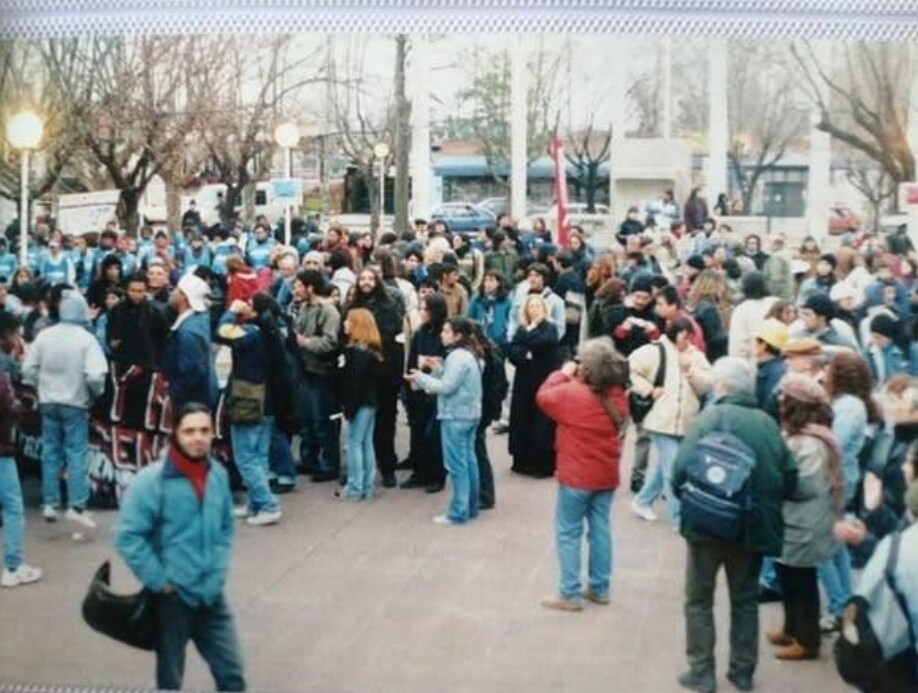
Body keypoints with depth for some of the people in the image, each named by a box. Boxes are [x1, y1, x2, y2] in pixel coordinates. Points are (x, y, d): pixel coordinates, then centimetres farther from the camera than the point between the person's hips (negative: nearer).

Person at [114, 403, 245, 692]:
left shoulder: (218, 475, 0)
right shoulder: (151, 480, -18)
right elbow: (127, 537, -17)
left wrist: (218, 573, 3)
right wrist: (159, 581, -14)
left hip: (212, 596, 5)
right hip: (172, 598, -4)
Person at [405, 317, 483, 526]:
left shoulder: (457, 357, -18)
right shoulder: (469, 355, 13)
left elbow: (447, 387, -20)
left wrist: (420, 378, -10)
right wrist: (438, 369, 7)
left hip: (456, 417, -10)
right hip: (469, 414, 10)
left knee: (457, 465, -5)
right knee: (469, 461, 13)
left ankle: (458, 512, -2)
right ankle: (471, 507, 19)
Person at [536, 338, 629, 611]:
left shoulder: (572, 392, -20)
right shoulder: (618, 396, -2)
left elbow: (543, 397, -4)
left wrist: (563, 374, 6)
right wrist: (576, 379, 4)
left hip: (577, 476, -6)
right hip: (606, 475, 6)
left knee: (568, 533, 3)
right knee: (600, 529, 14)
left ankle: (570, 594, 6)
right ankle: (599, 588, 22)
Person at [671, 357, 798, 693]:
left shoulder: (710, 417, -9)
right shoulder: (768, 423, 2)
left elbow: (682, 470, -17)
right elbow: (790, 478, 1)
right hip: (755, 525, 4)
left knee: (699, 600, 11)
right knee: (745, 600, 19)